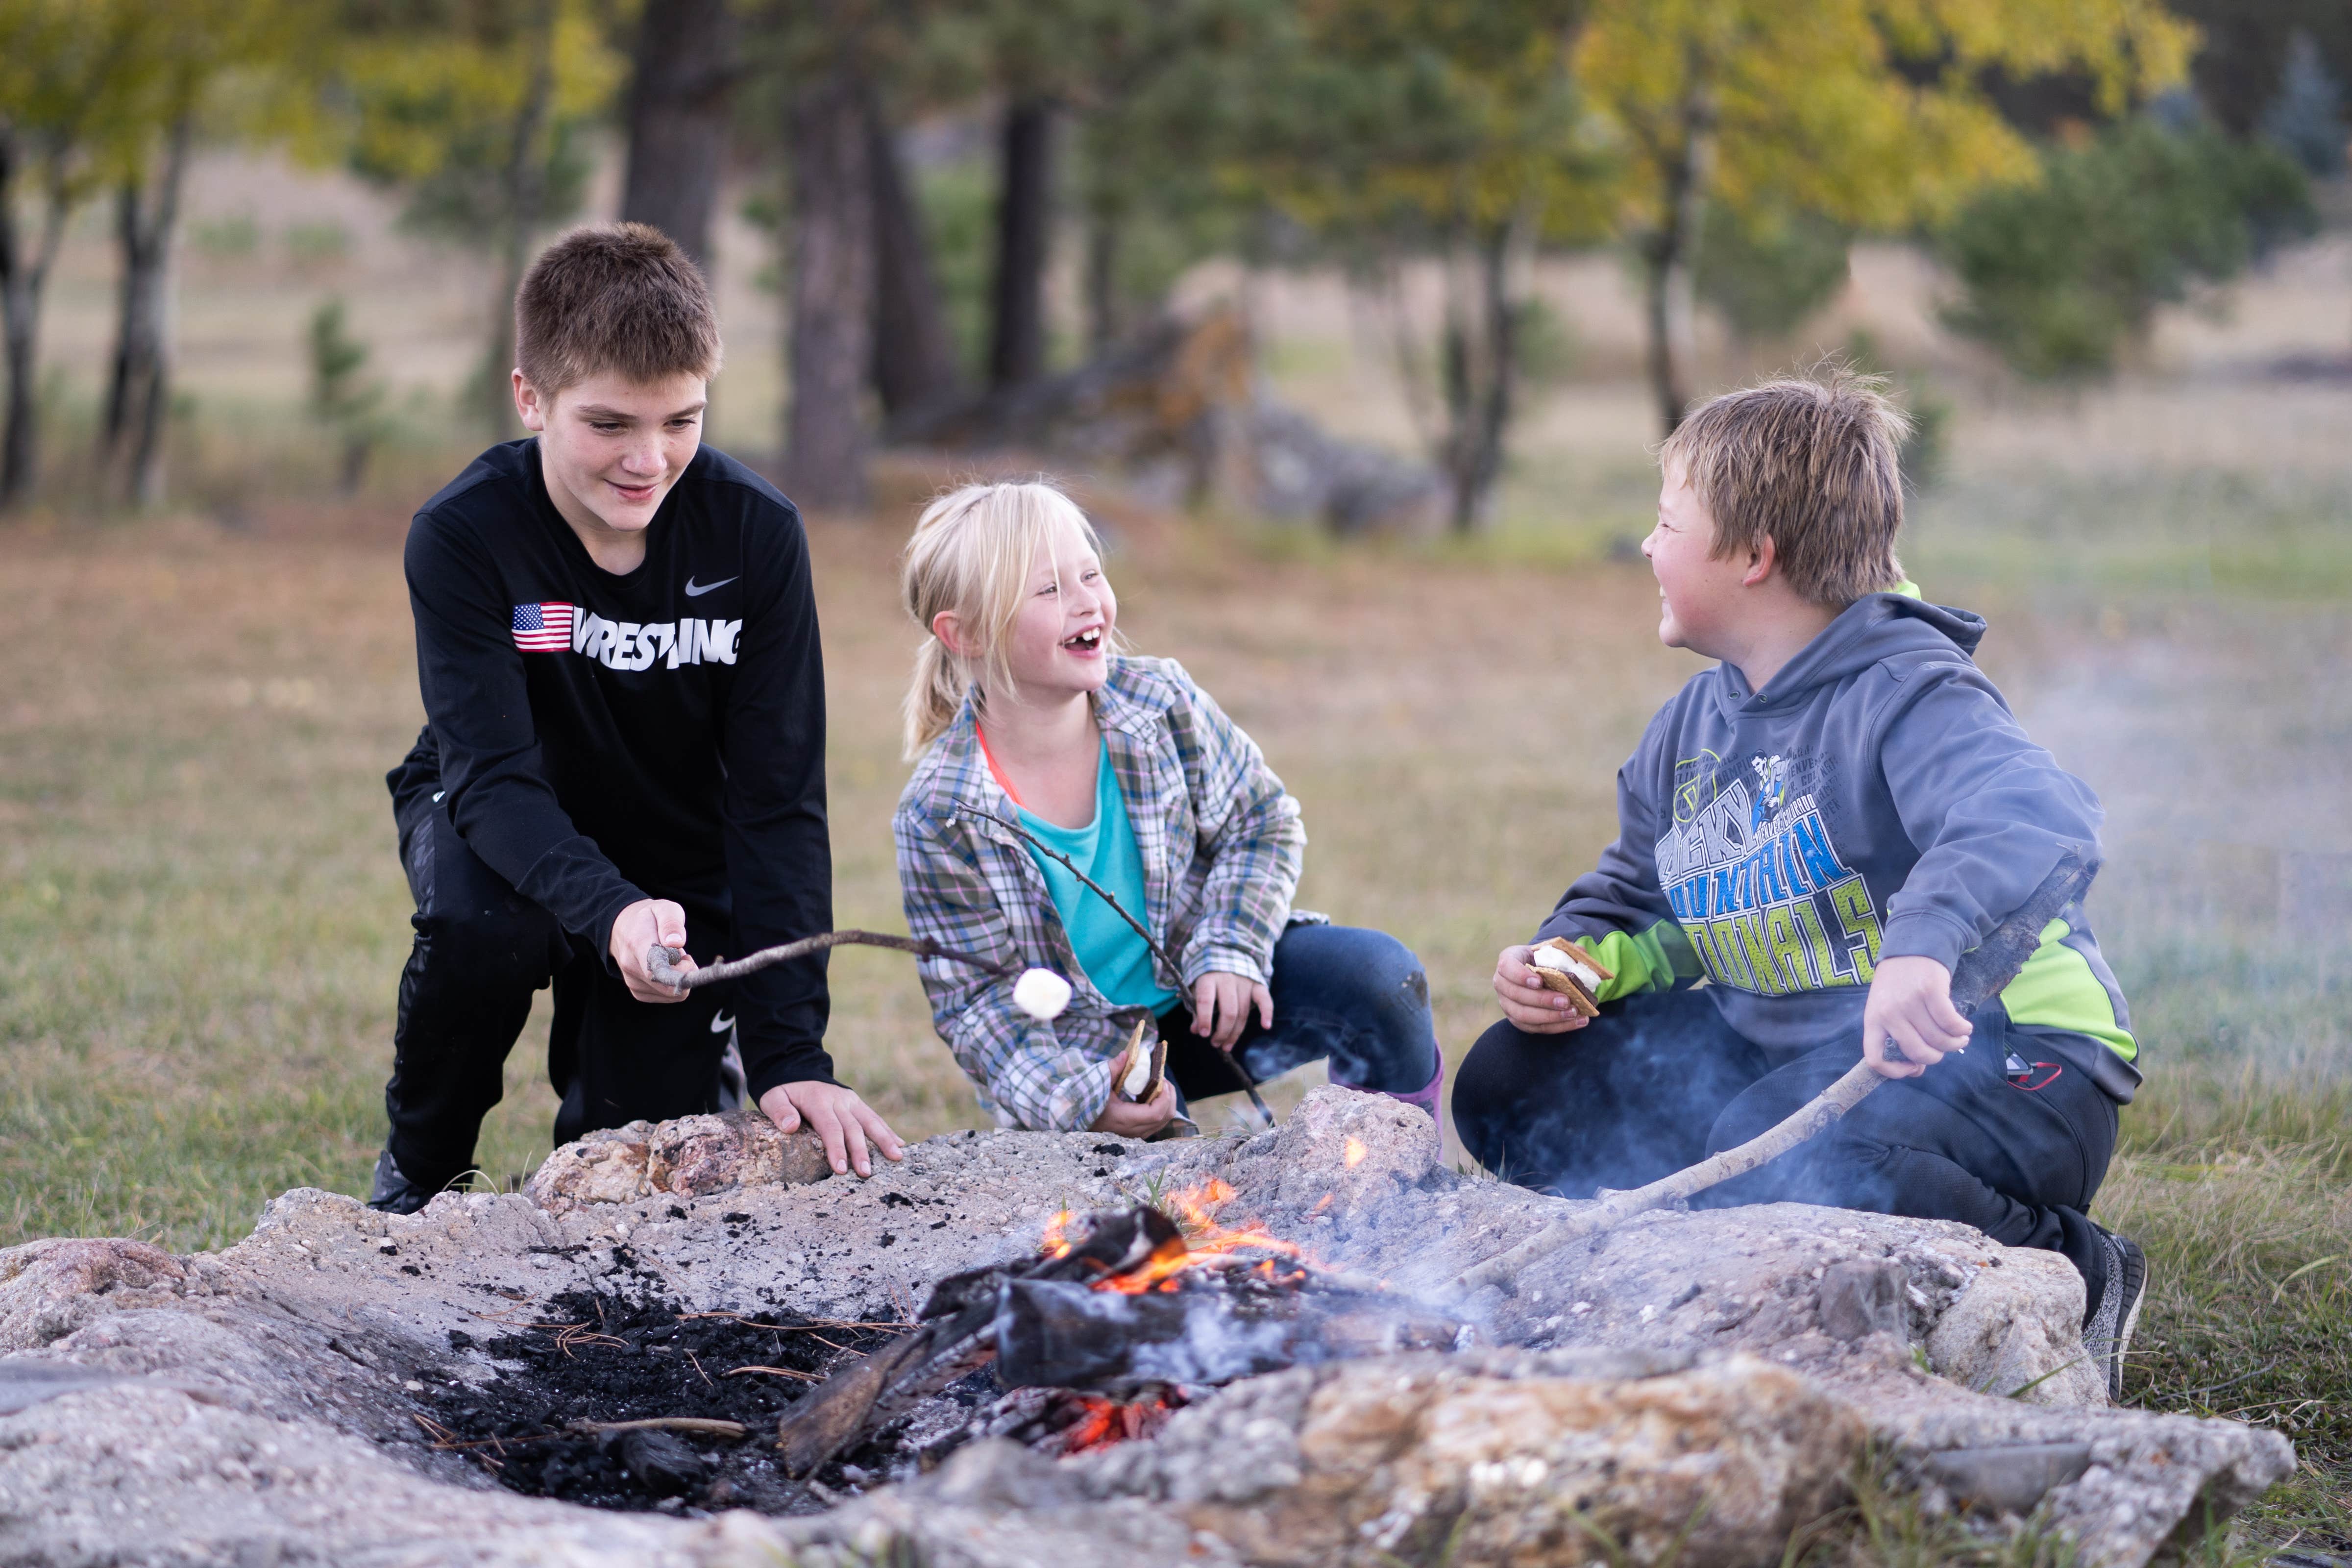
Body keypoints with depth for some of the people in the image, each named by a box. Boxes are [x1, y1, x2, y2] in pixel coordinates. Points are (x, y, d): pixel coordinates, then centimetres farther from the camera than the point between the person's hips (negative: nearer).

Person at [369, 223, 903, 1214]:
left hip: (677, 859, 2)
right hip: (500, 829, -1)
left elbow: (780, 798, -19)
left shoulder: (756, 534, -21)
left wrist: (789, 1052, -27)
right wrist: (611, 911, -54)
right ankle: (418, 1171, -5)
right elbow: (493, 777, -33)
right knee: (484, 926, -35)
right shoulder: (463, 537, -26)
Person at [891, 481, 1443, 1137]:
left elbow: (1261, 822, 1)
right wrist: (1079, 1098, -30)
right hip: (1085, 1050, -3)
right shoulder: (941, 816, -19)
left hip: (1206, 995, 3)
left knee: (1379, 974, -19)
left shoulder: (1160, 702, -11)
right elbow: (977, 998, -14)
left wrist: (1231, 952, -16)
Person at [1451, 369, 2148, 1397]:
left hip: (1997, 1063, -9)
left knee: (1777, 1158, -39)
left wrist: (1924, 946, -59)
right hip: (1785, 1058, 9)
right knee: (1511, 1086, 0)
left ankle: (2073, 1279, -14)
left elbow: (2036, 821, -39)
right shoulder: (1690, 728, 9)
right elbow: (1633, 907, 23)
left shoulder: (1902, 695, -19)